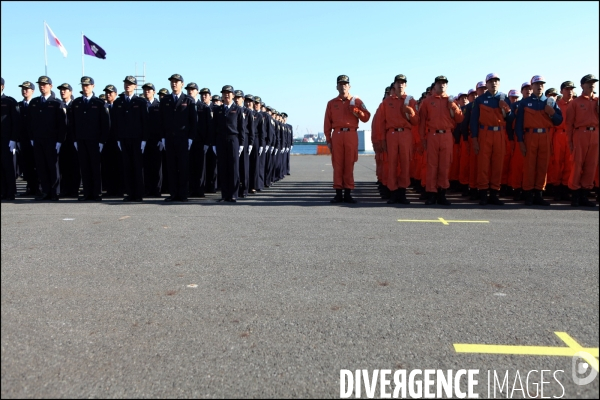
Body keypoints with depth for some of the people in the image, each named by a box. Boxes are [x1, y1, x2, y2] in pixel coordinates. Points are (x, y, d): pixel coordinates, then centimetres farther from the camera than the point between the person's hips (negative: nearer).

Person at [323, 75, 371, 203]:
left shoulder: (356, 101, 12)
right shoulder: (331, 103, 14)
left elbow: (366, 117, 6)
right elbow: (327, 123, 10)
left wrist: (356, 110, -10)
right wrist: (328, 139, 3)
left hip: (351, 135, 0)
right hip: (337, 135, 1)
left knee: (349, 164, -1)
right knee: (337, 164, -2)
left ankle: (348, 193, 3)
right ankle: (338, 193, 1)